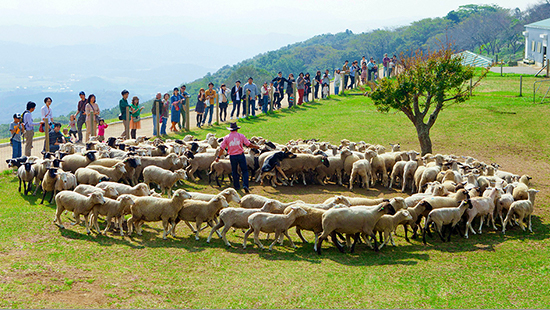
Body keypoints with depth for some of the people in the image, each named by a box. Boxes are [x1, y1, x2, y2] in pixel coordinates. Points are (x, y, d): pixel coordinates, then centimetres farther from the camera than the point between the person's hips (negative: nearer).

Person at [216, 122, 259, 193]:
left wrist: (218, 156, 3)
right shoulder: (241, 136, -4)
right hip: (240, 155, -1)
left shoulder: (226, 137, -1)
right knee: (245, 171, 6)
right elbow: (248, 144, -2)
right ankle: (245, 185, -10)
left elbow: (222, 148, -3)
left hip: (232, 156, 1)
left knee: (234, 172, 17)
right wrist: (256, 147, 15)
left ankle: (236, 186, 24)